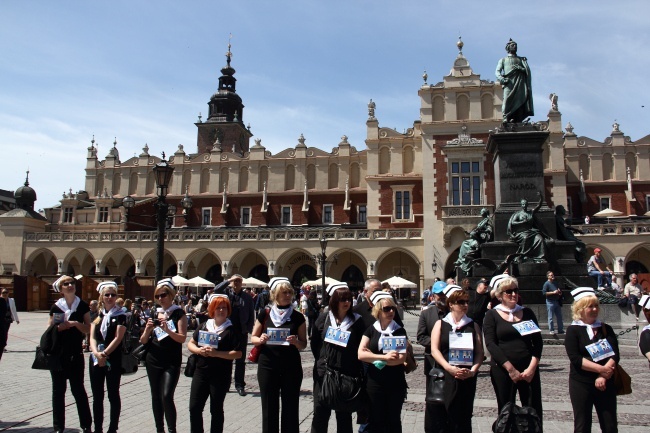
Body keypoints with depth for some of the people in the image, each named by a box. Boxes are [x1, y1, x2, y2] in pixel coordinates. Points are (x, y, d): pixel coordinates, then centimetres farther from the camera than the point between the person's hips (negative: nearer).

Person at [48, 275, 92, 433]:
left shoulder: (83, 306, 2)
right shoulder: (56, 307, 3)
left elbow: (87, 329, 0)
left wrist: (75, 323, -16)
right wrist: (59, 327, -13)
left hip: (76, 353, -1)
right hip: (58, 353, 1)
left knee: (78, 389, 2)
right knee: (58, 389, 6)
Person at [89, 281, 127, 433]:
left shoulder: (120, 315, -3)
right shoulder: (97, 315, 10)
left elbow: (118, 338, -11)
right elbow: (92, 337, 2)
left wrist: (104, 354, -19)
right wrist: (96, 353, -15)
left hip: (113, 359, -4)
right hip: (96, 359, 4)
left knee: (113, 395, 3)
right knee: (97, 396, 10)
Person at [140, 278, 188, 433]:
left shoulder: (179, 314, -4)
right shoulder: (154, 314, 10)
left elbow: (182, 338, -13)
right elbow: (143, 341, 10)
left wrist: (167, 329, -27)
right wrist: (148, 329, -9)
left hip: (172, 362, -5)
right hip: (153, 361, 5)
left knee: (167, 396, -16)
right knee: (156, 397, 10)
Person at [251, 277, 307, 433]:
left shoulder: (297, 317, 1)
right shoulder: (265, 315, 1)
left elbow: (304, 344, 4)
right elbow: (253, 338, 9)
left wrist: (296, 342, -18)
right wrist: (261, 340, -12)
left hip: (291, 365, 0)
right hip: (267, 365, 0)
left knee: (290, 408, 5)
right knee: (269, 408, 6)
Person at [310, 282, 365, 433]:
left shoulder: (357, 320, 0)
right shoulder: (324, 318, 2)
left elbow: (361, 347, 2)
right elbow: (314, 343, 10)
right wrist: (321, 360, 3)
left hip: (347, 374, -1)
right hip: (324, 372, 1)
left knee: (344, 415, 10)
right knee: (321, 412, 4)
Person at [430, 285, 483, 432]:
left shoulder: (473, 325, 11)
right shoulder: (440, 324, 7)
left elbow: (479, 352, 4)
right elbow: (434, 350, -3)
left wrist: (473, 370, -12)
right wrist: (449, 368, -16)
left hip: (467, 377, 1)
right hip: (445, 377, -1)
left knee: (464, 417, 4)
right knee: (446, 416, 0)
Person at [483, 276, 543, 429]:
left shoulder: (527, 313, 10)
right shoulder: (492, 315, 1)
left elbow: (537, 341, 6)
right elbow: (490, 344, -9)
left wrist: (532, 367, -7)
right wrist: (510, 368, -15)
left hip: (529, 369, 2)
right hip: (502, 370, -2)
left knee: (534, 413, 1)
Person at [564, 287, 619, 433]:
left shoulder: (606, 329, 7)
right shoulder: (573, 330, -3)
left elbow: (614, 355, -2)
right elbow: (575, 358, -13)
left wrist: (604, 376, -15)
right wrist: (601, 369, -18)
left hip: (606, 383, 3)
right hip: (581, 384, -3)